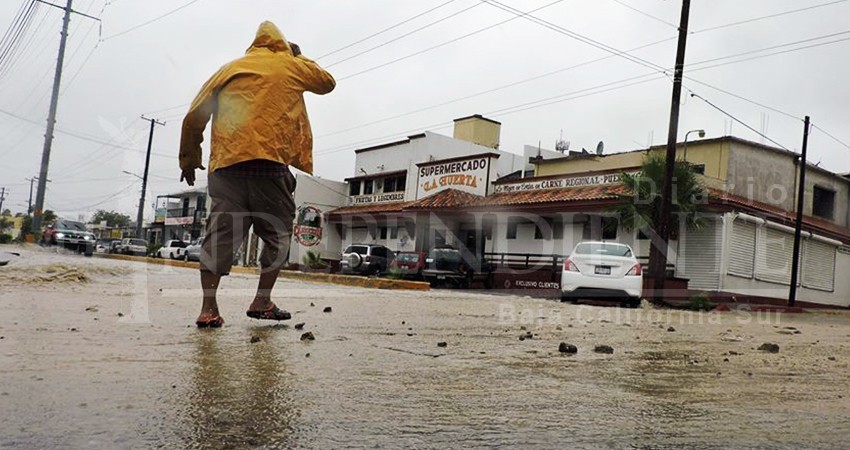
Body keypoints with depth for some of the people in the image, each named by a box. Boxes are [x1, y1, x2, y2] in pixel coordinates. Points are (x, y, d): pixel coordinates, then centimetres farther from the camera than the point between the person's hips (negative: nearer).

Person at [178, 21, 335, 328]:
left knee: (220, 234, 1)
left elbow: (194, 117, 17)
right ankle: (262, 302, 6)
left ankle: (209, 308, -5)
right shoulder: (292, 65, 14)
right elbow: (327, 82, 32)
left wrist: (189, 158, 25)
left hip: (225, 165, 3)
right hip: (268, 163, -3)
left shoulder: (229, 69, 21)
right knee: (278, 233, 10)